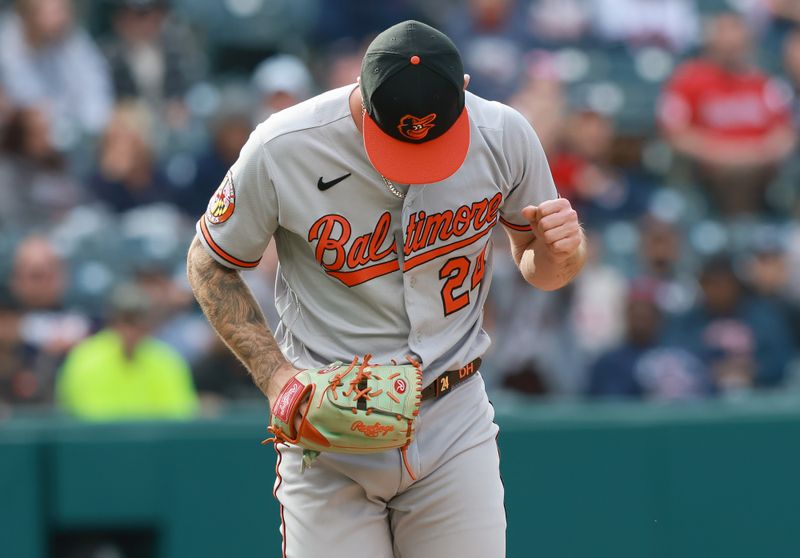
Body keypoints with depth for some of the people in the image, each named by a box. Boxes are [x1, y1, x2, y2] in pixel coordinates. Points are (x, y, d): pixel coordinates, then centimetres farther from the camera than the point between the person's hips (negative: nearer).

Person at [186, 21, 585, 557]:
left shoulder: (505, 136, -10)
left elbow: (538, 267, 7)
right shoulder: (283, 149, -17)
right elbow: (210, 265, -1)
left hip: (454, 420, 2)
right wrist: (277, 375, -14)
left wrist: (562, 249, -18)